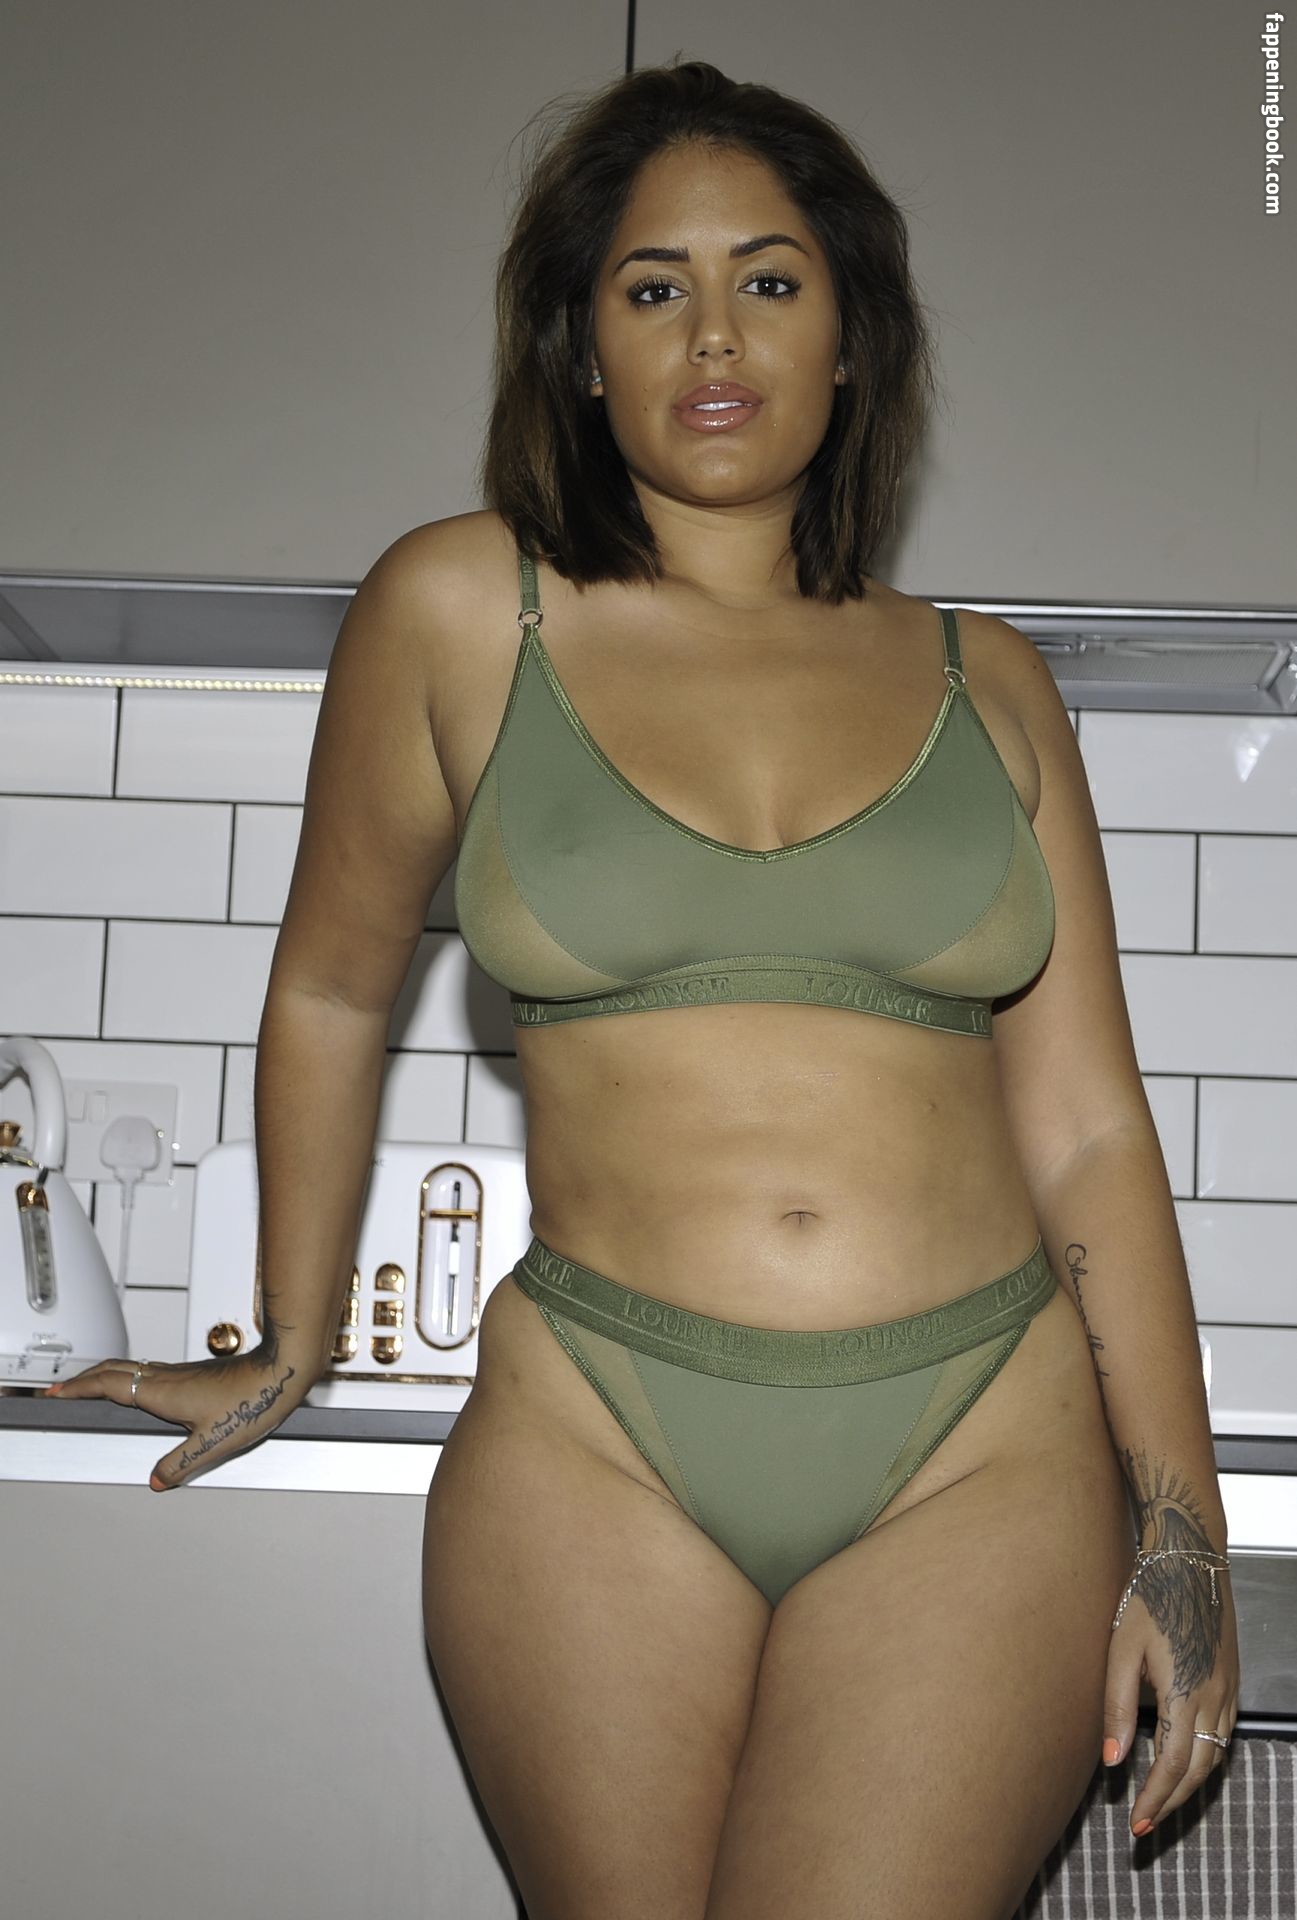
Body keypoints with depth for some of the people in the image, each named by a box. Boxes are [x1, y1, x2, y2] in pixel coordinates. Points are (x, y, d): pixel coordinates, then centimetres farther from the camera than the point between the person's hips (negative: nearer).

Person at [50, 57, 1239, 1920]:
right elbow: (330, 994, 12)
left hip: (987, 1454, 1)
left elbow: (1088, 1128, 7)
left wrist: (1181, 1523, 0)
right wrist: (288, 1348, 19)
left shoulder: (983, 681, 8)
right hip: (596, 1447, 0)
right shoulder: (462, 610, 2)